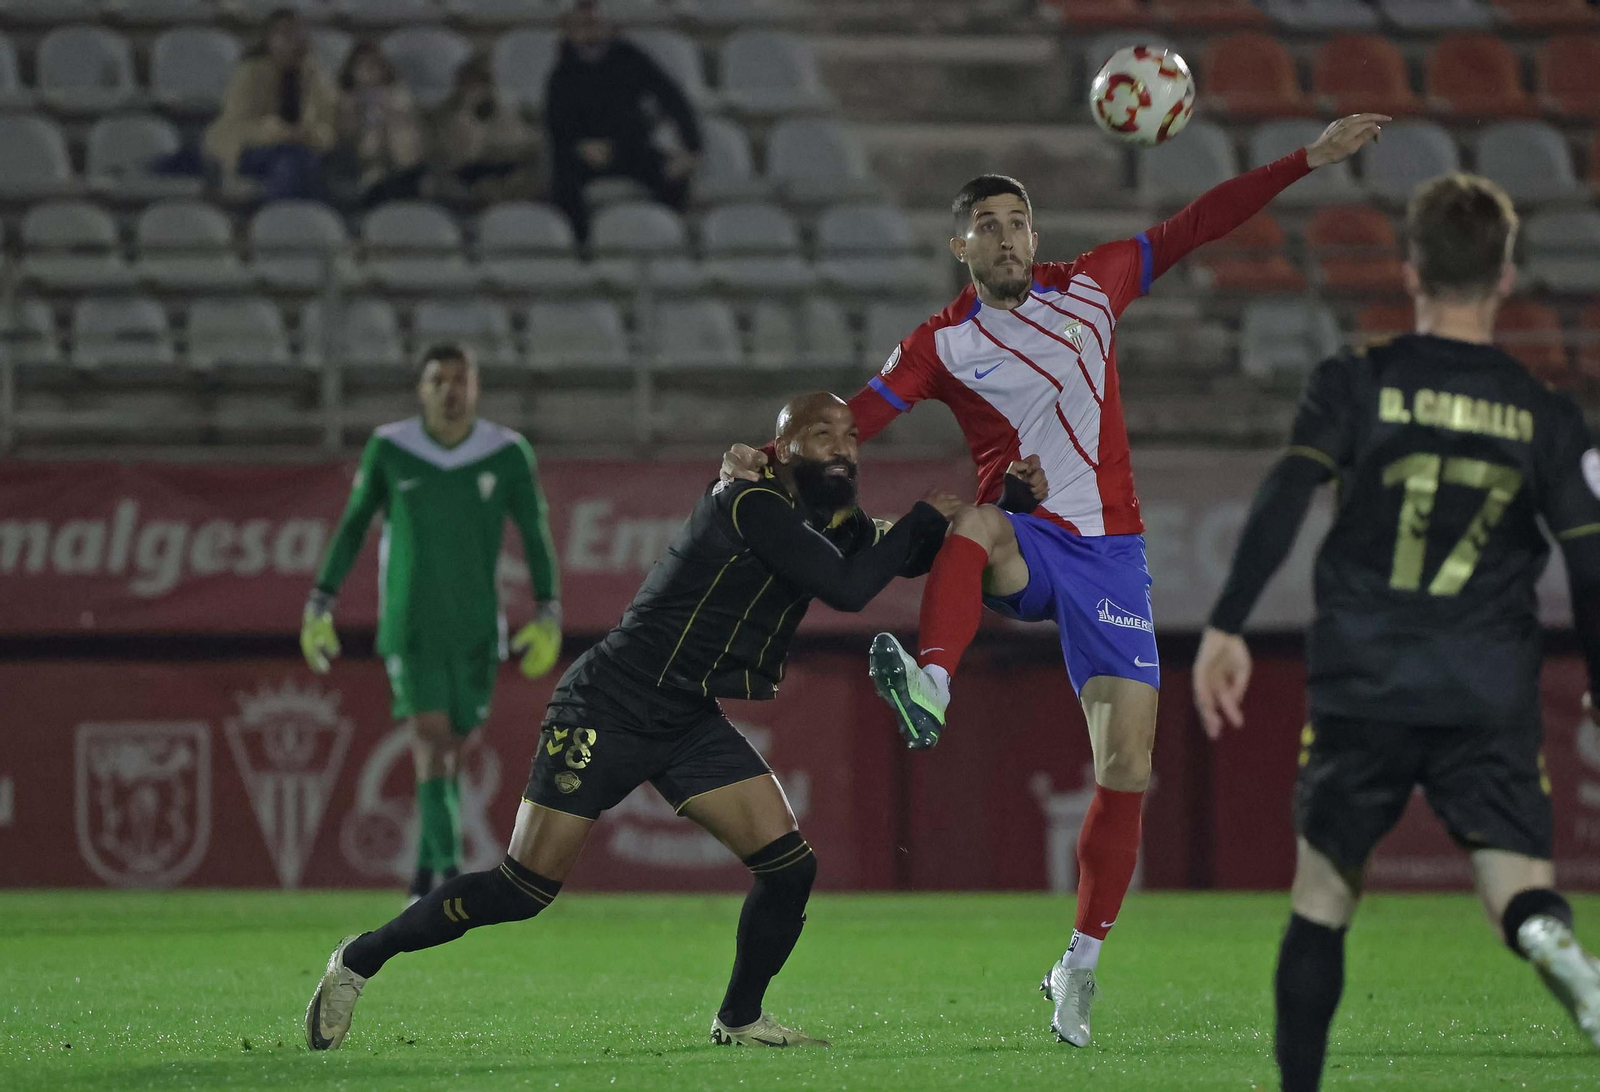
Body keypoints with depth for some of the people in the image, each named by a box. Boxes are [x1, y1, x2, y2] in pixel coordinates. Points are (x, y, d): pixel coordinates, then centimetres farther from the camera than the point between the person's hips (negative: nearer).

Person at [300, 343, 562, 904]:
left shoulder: (508, 454, -4)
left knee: (450, 751, 9)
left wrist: (548, 615, -5)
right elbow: (353, 525, 7)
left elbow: (536, 535, 3)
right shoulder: (389, 450, -4)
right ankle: (450, 871, -24)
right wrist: (320, 603, 6)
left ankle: (426, 869, 28)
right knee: (430, 739, -16)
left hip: (475, 629, 2)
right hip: (409, 624, -1)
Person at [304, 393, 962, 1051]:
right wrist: (922, 519, -13)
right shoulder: (751, 503, -19)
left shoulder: (830, 522, 7)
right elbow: (848, 590, -25)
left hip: (691, 725, 8)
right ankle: (360, 959, 9)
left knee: (790, 867, -5)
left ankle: (740, 1020, 15)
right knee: (524, 891, -8)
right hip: (607, 713, -8)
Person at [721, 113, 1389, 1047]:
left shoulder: (1089, 288, 8)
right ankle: (929, 694, -60)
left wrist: (1309, 161, 8)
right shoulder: (945, 344, 1)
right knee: (977, 524, -40)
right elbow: (859, 413, -8)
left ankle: (1083, 961, 6)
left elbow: (1198, 226, 11)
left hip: (1110, 553, 2)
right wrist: (773, 460, -25)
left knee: (1128, 770, -5)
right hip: (1025, 546, -2)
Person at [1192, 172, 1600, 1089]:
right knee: (1517, 877, -6)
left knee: (1324, 886, 13)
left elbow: (1282, 504, -9)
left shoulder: (1356, 385, 2)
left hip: (1364, 682, 0)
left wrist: (1226, 627, -10)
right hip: (1492, 692, 0)